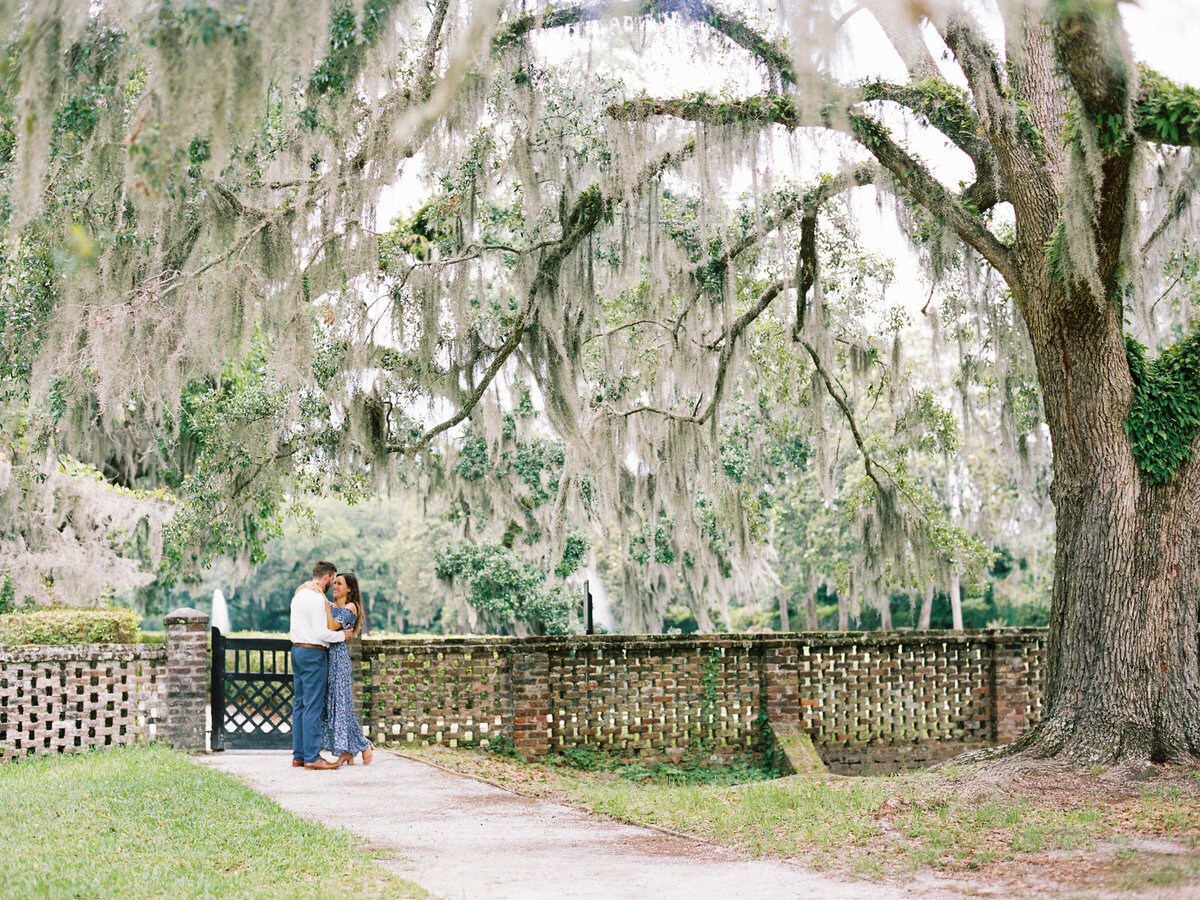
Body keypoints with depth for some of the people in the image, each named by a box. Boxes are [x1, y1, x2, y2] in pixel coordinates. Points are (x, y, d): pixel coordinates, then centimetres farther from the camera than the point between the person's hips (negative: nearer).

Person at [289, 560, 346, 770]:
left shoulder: (299, 595, 15)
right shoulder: (317, 599, -15)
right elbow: (321, 633, -19)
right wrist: (342, 635, -5)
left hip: (297, 650, 10)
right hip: (314, 653, -10)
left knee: (299, 705, 11)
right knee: (313, 707, -8)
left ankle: (299, 755, 13)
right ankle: (312, 757, -7)